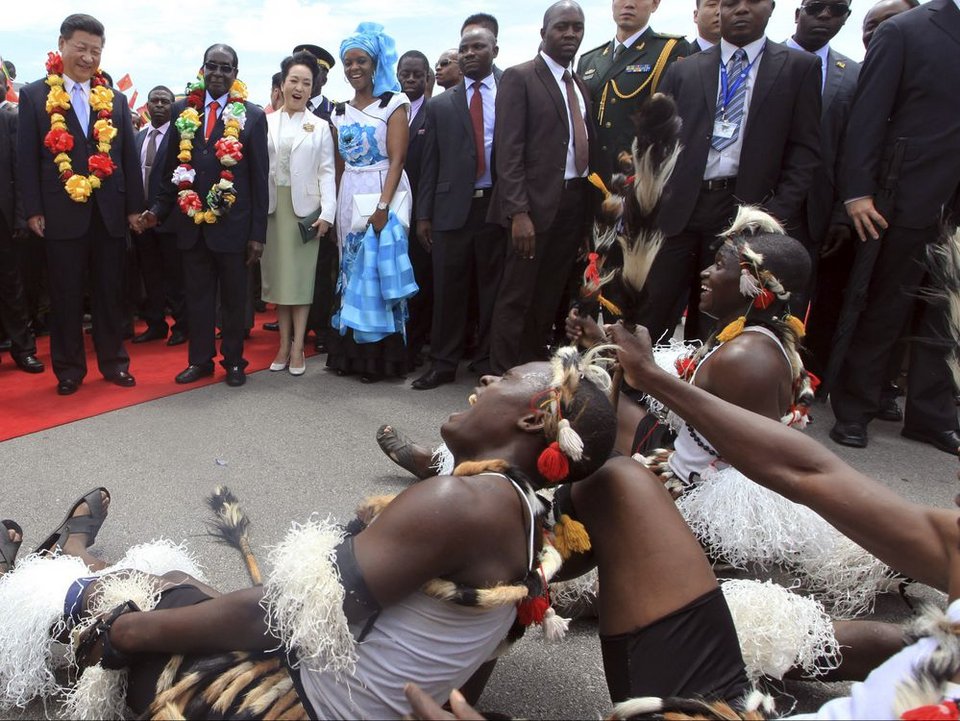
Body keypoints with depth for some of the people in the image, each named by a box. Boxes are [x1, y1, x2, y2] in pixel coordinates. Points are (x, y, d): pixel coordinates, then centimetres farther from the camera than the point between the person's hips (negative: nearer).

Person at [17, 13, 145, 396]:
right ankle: (69, 368, 17)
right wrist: (33, 210, -6)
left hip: (109, 213, 2)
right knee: (66, 295, 6)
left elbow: (129, 157, 10)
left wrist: (134, 206, 5)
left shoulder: (115, 100, 10)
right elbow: (27, 158, 0)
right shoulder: (35, 95, 2)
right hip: (62, 213, -2)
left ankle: (113, 361, 21)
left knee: (110, 292, 9)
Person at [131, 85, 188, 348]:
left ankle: (181, 325, 14)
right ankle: (155, 324, 24)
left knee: (175, 275, 2)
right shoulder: (139, 136, 13)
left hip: (169, 216, -6)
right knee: (150, 274, 13)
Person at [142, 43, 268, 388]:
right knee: (197, 296, 11)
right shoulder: (182, 111, 6)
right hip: (192, 222, 3)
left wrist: (257, 233, -7)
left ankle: (233, 360, 22)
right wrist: (159, 210, 3)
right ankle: (200, 359, 23)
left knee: (233, 298, 9)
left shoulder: (252, 116, -2)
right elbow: (172, 167, 12)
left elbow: (259, 179, -3)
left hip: (232, 224, -3)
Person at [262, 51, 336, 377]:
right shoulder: (265, 122, 7)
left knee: (301, 276, 1)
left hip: (305, 209, -2)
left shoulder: (319, 127, 5)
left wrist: (327, 213, -12)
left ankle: (298, 348, 6)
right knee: (277, 275, 6)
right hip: (272, 208, 2)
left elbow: (327, 172, -1)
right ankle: (284, 345, 14)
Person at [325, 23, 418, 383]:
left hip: (383, 195, -6)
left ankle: (378, 356, 6)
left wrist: (383, 205, -22)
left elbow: (396, 159, -12)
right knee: (352, 272, 8)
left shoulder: (393, 103, -3)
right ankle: (351, 352, 16)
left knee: (377, 271, -4)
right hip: (349, 199, 6)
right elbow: (341, 163, 14)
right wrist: (336, 207, 6)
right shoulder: (340, 112, 14)